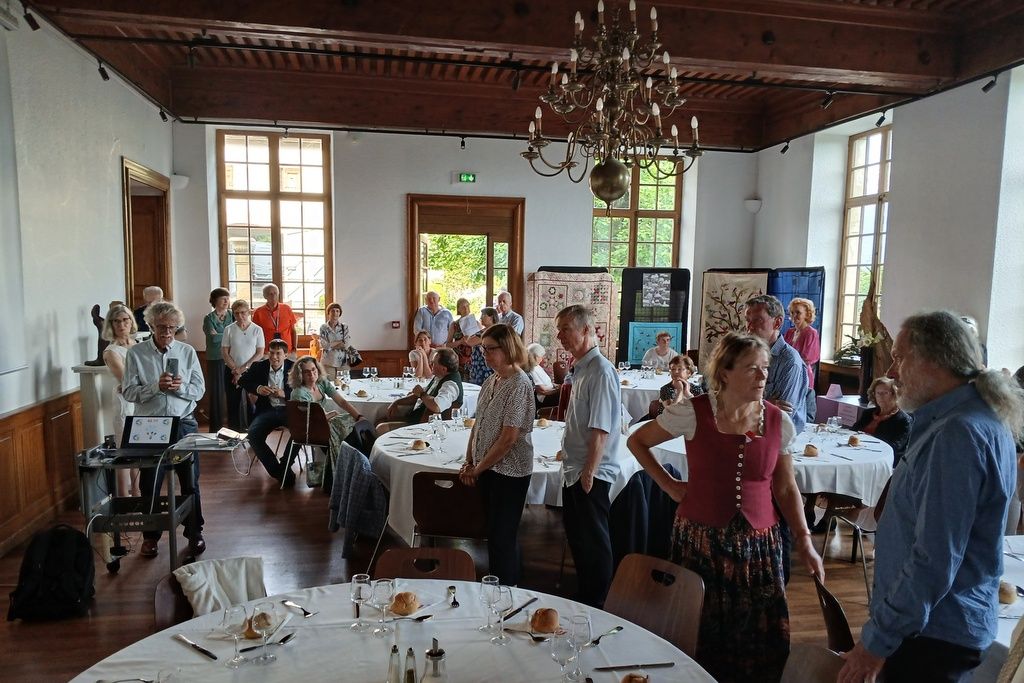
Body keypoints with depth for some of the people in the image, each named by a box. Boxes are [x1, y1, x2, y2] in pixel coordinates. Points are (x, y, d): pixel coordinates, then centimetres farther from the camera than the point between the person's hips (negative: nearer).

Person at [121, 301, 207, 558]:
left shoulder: (187, 352, 3)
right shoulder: (136, 353, -1)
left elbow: (199, 390, 1)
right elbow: (129, 392, -6)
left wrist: (180, 387, -17)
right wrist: (156, 387, -21)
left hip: (184, 424, 1)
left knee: (191, 482, 9)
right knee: (150, 484, 9)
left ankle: (194, 533, 24)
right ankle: (150, 536, 26)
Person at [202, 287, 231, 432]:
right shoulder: (209, 318, 1)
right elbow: (213, 338, -12)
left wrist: (219, 335, -10)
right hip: (215, 359, -2)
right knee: (216, 393, 1)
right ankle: (216, 427, 10)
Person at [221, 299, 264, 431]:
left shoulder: (257, 330, 1)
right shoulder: (229, 330, 3)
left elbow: (260, 353, -3)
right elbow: (224, 352, 1)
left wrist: (244, 368, -11)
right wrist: (236, 370, -9)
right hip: (232, 371, 1)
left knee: (251, 403, -5)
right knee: (234, 403, 1)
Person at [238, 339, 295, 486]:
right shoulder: (259, 366, 11)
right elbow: (242, 381, 13)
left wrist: (284, 394, -16)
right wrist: (257, 388, -6)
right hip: (267, 410, 2)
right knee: (253, 435, -26)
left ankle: (285, 465, -10)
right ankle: (278, 471, -12)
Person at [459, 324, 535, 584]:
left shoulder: (519, 384, -18)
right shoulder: (492, 380, 7)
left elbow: (509, 438, -21)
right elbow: (478, 424, 12)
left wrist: (478, 468, -12)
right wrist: (469, 462, 5)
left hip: (509, 471, -8)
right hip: (488, 468, 8)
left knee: (501, 536, 2)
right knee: (496, 531, 18)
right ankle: (511, 581, 34)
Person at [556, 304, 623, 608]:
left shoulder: (600, 371, -20)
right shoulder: (580, 369, 10)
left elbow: (601, 428, -24)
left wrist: (589, 470, -22)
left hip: (591, 474, -10)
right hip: (574, 469, 10)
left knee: (594, 543, 5)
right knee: (577, 537, 20)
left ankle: (597, 607, 21)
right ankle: (584, 598, 35)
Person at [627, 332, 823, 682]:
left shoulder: (778, 422, -2)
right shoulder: (692, 413, -11)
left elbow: (786, 488, 8)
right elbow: (637, 441, 2)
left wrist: (804, 541, 1)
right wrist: (669, 485, -1)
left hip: (759, 544, 2)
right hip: (700, 539, -2)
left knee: (763, 638, 8)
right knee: (700, 637, 10)